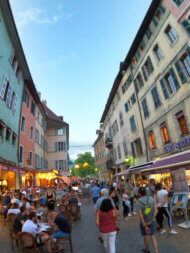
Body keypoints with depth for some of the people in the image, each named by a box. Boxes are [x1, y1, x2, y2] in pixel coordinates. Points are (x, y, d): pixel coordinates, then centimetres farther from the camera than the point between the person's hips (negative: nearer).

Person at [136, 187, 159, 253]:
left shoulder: (138, 202, -23)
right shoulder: (152, 199, -13)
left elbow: (140, 215, -25)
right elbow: (156, 211, -14)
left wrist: (145, 226, -18)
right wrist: (151, 221, -12)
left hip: (143, 222, -2)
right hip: (152, 221, 2)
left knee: (145, 236, 21)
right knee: (152, 236, 20)